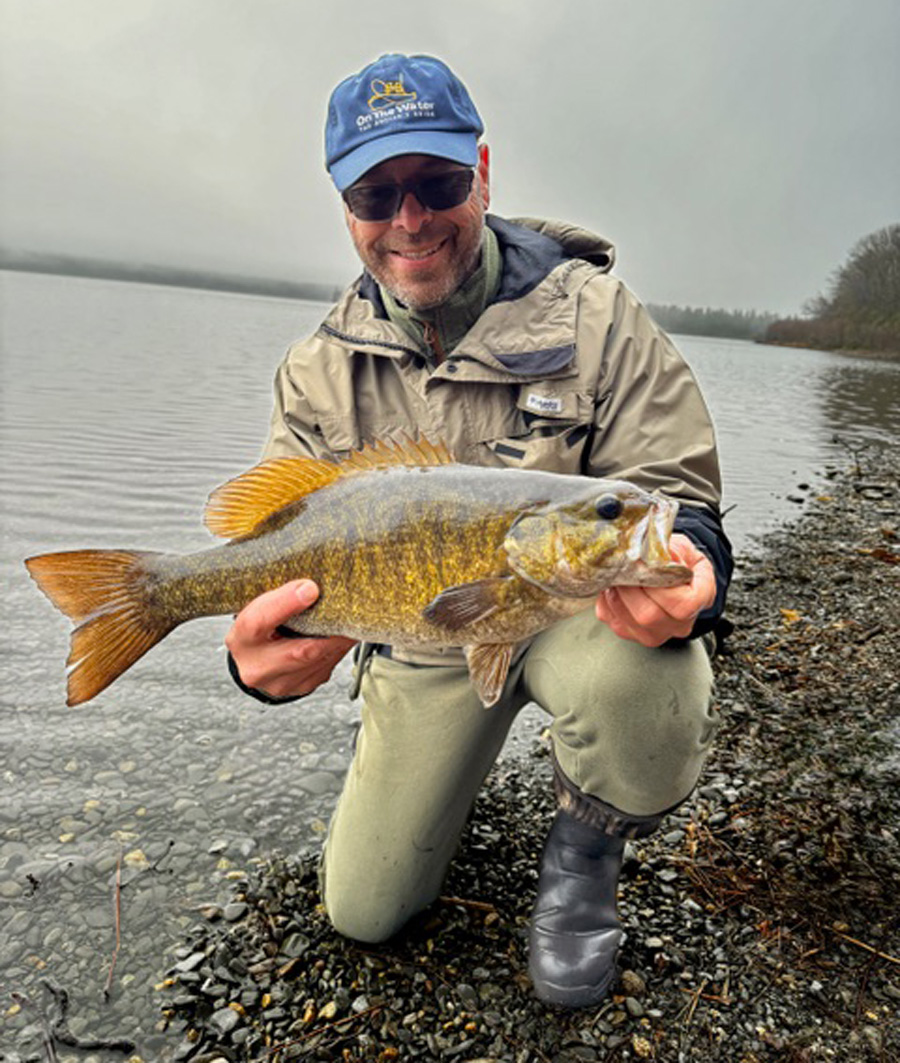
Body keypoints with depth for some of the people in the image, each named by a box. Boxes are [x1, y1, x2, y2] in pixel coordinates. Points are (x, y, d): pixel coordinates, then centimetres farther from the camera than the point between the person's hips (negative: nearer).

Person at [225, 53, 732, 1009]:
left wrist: (686, 571, -40)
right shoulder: (319, 372, -6)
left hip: (573, 604, -2)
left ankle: (584, 852, -2)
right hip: (424, 637, 3)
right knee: (363, 910, 9)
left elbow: (676, 495, -14)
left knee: (640, 683, -40)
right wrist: (268, 655, -34)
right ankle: (447, 762, 41)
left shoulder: (591, 313, -14)